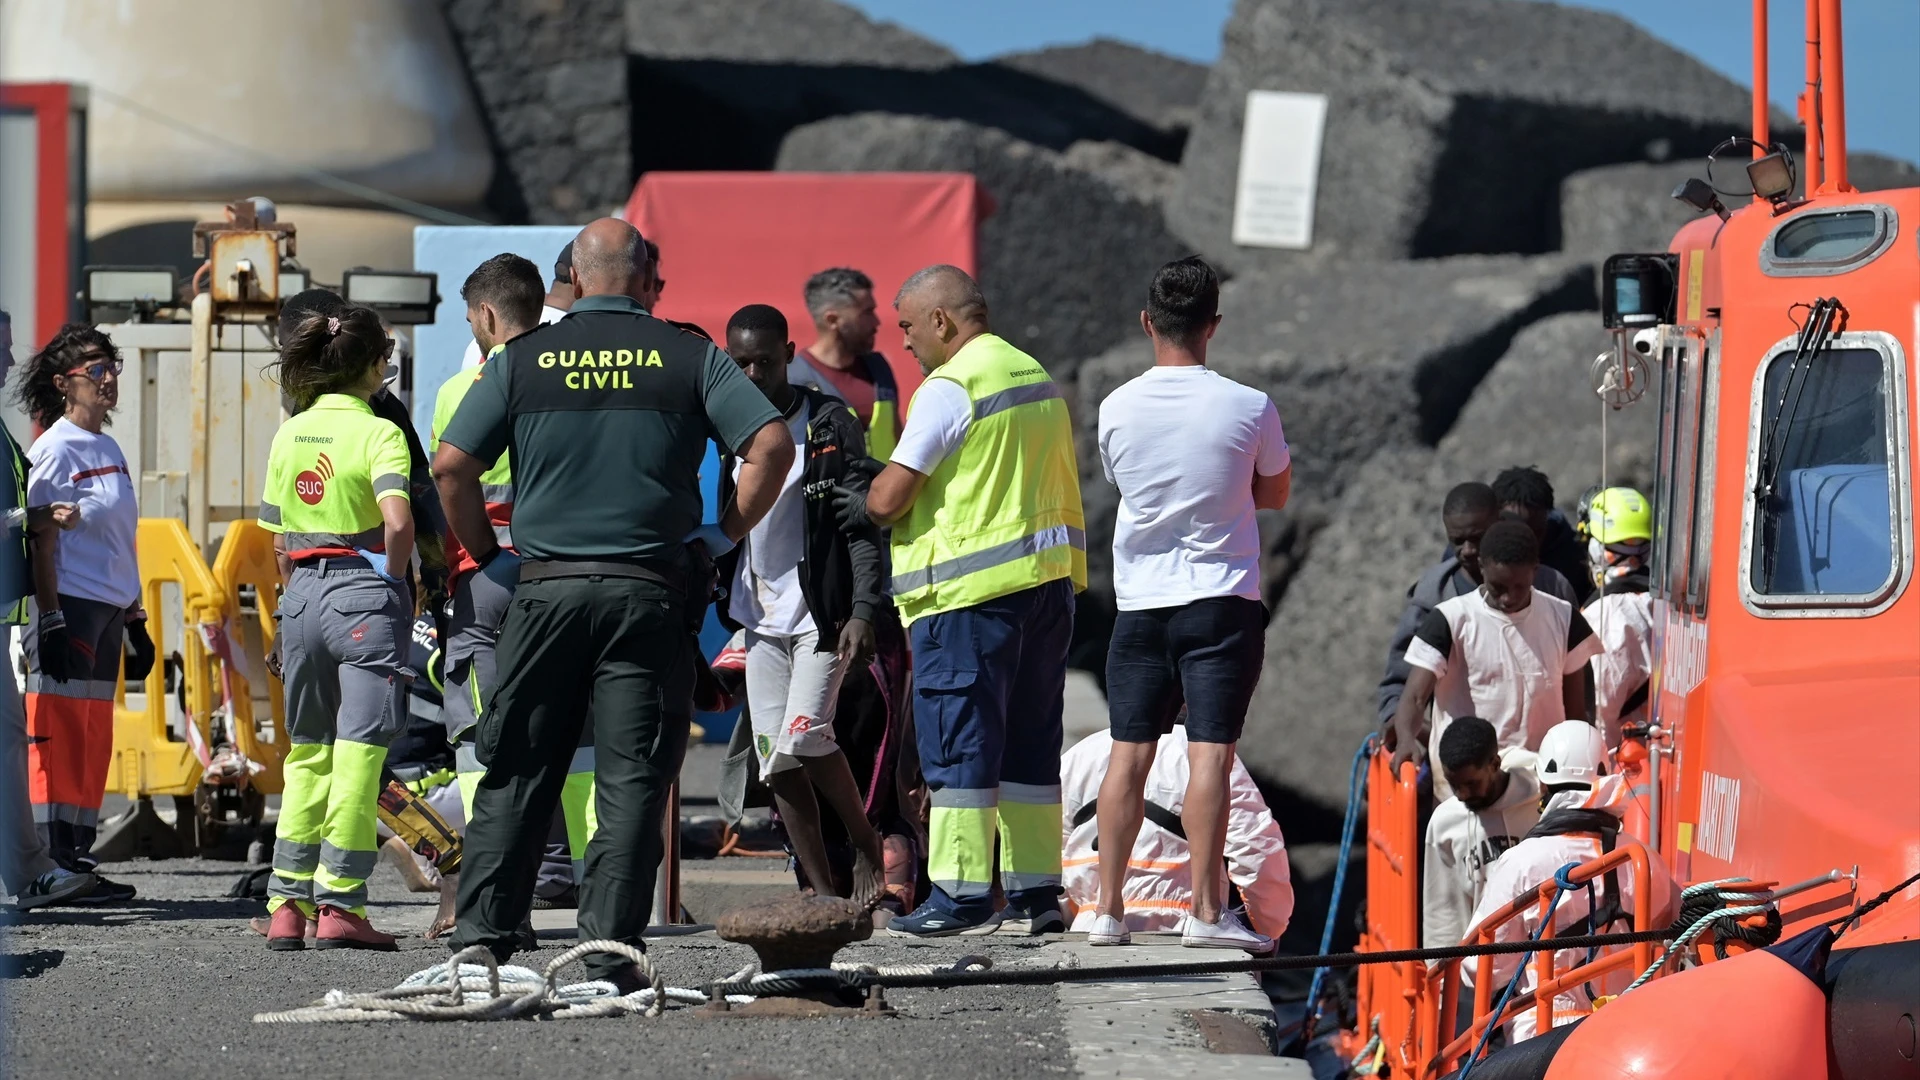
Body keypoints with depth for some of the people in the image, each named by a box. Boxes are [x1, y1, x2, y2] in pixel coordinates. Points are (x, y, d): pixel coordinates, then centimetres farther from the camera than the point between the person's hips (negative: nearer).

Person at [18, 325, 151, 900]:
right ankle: (54, 864, -11)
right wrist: (50, 620, -19)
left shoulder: (109, 449, 18)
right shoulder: (55, 450, -8)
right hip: (69, 606, -9)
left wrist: (135, 621, 23)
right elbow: (42, 540, -13)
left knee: (95, 741, 8)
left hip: (108, 613, 9)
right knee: (60, 734, -9)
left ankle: (80, 858, 12)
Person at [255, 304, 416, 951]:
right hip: (365, 592, -5)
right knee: (357, 754, -3)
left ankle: (287, 904, 10)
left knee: (307, 755, 13)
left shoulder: (289, 437, 9)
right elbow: (398, 520, -23)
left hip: (302, 593, 5)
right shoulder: (377, 433, -8)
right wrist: (395, 582, -7)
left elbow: (278, 542, 11)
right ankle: (339, 906, -5)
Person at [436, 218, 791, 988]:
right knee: (632, 781, 1)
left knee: (515, 774, 8)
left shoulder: (523, 359, 5)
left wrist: (485, 553, 11)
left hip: (547, 587, 1)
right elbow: (771, 444, -6)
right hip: (651, 592, -1)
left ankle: (481, 938, 5)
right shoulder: (688, 357, 3)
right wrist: (725, 535, 3)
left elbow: (452, 465, 0)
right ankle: (609, 949, -5)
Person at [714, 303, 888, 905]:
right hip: (760, 617, 6)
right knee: (776, 763, 1)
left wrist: (862, 611, -17)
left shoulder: (831, 424, -6)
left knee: (804, 733, -19)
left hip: (822, 610, -6)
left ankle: (867, 848, 1)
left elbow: (865, 523, -9)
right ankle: (824, 894, 7)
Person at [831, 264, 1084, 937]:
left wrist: (862, 507, 7)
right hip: (1049, 578, 8)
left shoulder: (950, 388, -12)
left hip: (971, 589, -8)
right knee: (1029, 744, 11)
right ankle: (1034, 892, 13)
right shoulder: (1036, 378, 15)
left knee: (959, 743, -4)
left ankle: (961, 894, -5)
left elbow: (889, 498, -14)